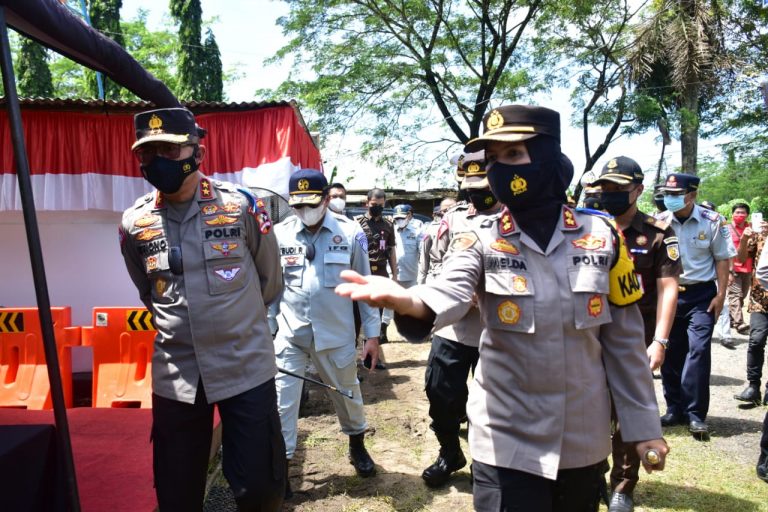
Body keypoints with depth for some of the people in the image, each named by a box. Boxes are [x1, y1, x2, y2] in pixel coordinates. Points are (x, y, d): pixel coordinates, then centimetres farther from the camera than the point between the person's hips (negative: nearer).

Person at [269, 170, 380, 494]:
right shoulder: (280, 234, -3)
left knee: (347, 393, 18)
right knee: (282, 400, 1)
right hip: (290, 333, 0)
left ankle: (357, 444, 45)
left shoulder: (350, 232, -6)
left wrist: (373, 333, 0)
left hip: (335, 333, 0)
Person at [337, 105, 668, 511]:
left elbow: (624, 340, 0)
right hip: (508, 444, -1)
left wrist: (644, 426, 3)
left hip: (585, 442, 2)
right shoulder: (480, 242, -8)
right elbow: (449, 293, -29)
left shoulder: (601, 236, -5)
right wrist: (405, 300, -51)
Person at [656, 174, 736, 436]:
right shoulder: (659, 222, -3)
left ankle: (695, 414, 1)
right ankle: (675, 409, 21)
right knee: (670, 353, 7)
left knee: (698, 350, -9)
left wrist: (721, 294, -4)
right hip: (668, 293, 2)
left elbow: (722, 259, 1)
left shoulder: (712, 221, -6)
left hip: (701, 295, -2)